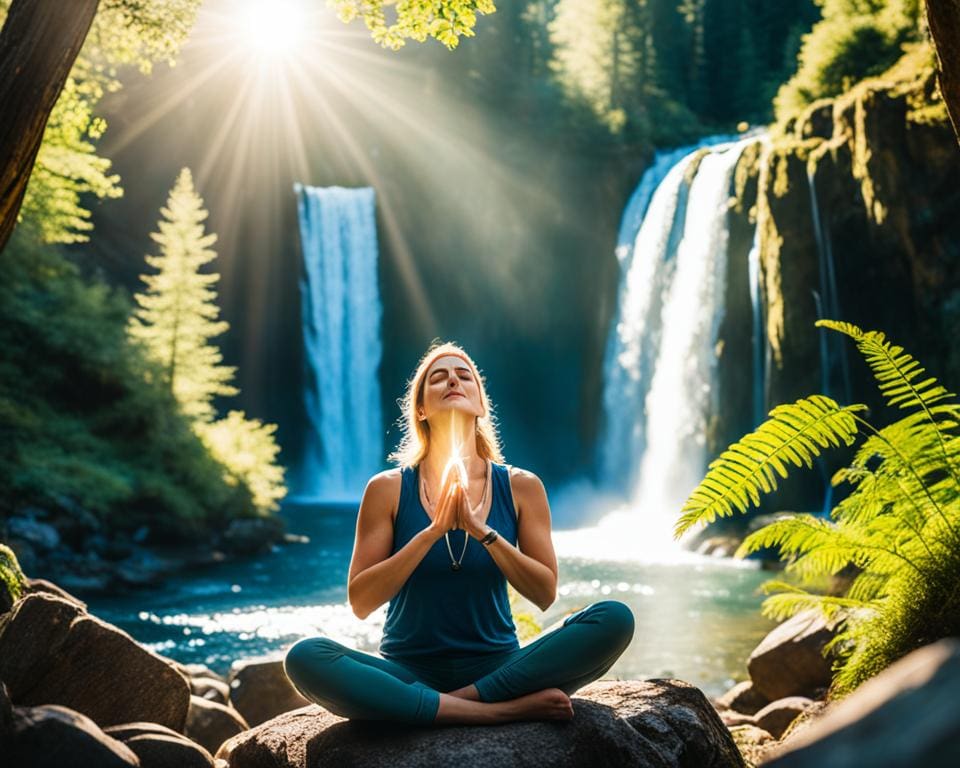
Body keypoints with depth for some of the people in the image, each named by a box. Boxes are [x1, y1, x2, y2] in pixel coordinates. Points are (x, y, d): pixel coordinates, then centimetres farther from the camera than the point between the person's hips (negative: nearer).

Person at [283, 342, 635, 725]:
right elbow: (360, 603, -6)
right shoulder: (388, 489, 0)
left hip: (496, 666, 1)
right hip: (410, 672, 0)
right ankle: (509, 710, -27)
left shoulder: (521, 487, 3)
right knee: (305, 657, -31)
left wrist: (482, 531, -16)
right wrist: (434, 531, -17)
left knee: (614, 619, -22)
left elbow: (545, 594, -2)